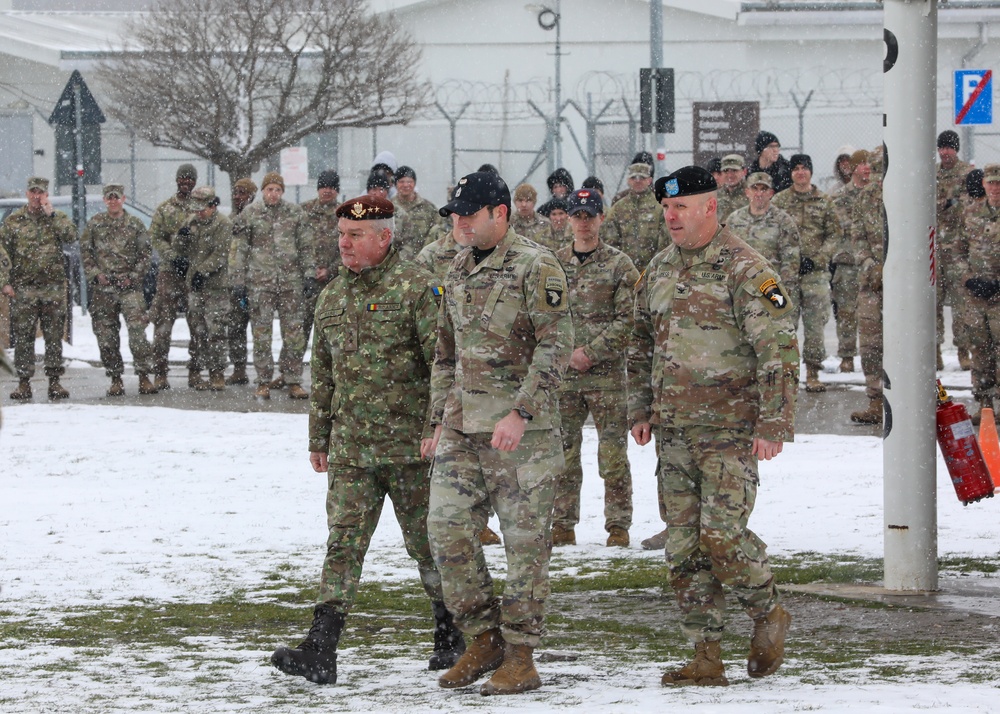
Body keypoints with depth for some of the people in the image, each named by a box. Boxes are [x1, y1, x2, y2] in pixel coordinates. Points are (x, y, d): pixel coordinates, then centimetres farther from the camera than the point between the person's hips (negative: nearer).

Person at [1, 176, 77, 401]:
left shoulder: (58, 218, 9)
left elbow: (71, 236, -11)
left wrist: (50, 214, -11)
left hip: (53, 288, 0)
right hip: (23, 289, 0)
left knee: (54, 336, 2)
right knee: (23, 337, -1)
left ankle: (54, 381, 8)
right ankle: (24, 383, 4)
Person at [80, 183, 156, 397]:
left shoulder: (135, 224, 6)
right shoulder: (95, 224, 8)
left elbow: (146, 253, 7)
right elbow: (85, 251, 9)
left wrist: (134, 276, -5)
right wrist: (95, 274, -4)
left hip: (129, 285, -2)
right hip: (102, 288, 2)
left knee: (137, 330, -13)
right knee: (106, 335, 3)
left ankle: (144, 376, -9)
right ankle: (115, 379, 11)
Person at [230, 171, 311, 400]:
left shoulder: (294, 213, 9)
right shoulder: (249, 215, 3)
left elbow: (304, 245, 14)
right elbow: (239, 249, 5)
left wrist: (308, 273, 8)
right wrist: (238, 280, 1)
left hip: (290, 280, 2)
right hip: (260, 281, -1)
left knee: (294, 332, 0)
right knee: (261, 333, -1)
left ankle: (293, 382, 5)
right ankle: (264, 383, 6)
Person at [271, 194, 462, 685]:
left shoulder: (416, 288, -7)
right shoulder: (333, 296, 13)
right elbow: (322, 373, 21)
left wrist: (437, 427, -17)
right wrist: (318, 439, 20)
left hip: (410, 446, -5)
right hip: (350, 448, 5)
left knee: (428, 543, 6)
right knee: (343, 545, -3)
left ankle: (451, 633, 25)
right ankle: (321, 651, -11)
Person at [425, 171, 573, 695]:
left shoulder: (535, 267, -9)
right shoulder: (458, 272, 15)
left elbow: (556, 345, -15)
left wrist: (521, 413, -22)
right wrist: (441, 420, 17)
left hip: (521, 433, -7)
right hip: (462, 431, 7)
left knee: (525, 542, -2)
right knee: (447, 529, 0)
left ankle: (520, 657, 4)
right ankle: (484, 639, 13)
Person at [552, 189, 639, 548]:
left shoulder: (619, 265, 0)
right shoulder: (554, 263, 8)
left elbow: (627, 320, -6)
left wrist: (591, 352, -13)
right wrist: (567, 353, -7)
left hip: (607, 373, -3)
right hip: (563, 373, 3)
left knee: (614, 453, -1)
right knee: (563, 452, 6)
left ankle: (618, 525, 6)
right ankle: (563, 525, 14)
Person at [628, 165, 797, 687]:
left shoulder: (744, 269, -9)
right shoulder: (660, 270, 12)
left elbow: (778, 348, -13)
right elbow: (641, 344, 24)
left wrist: (773, 424, -18)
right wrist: (640, 409, 16)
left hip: (730, 429, -7)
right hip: (673, 430, 7)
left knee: (721, 535, -14)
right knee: (683, 545, 3)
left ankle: (769, 613, 12)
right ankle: (706, 658, 8)